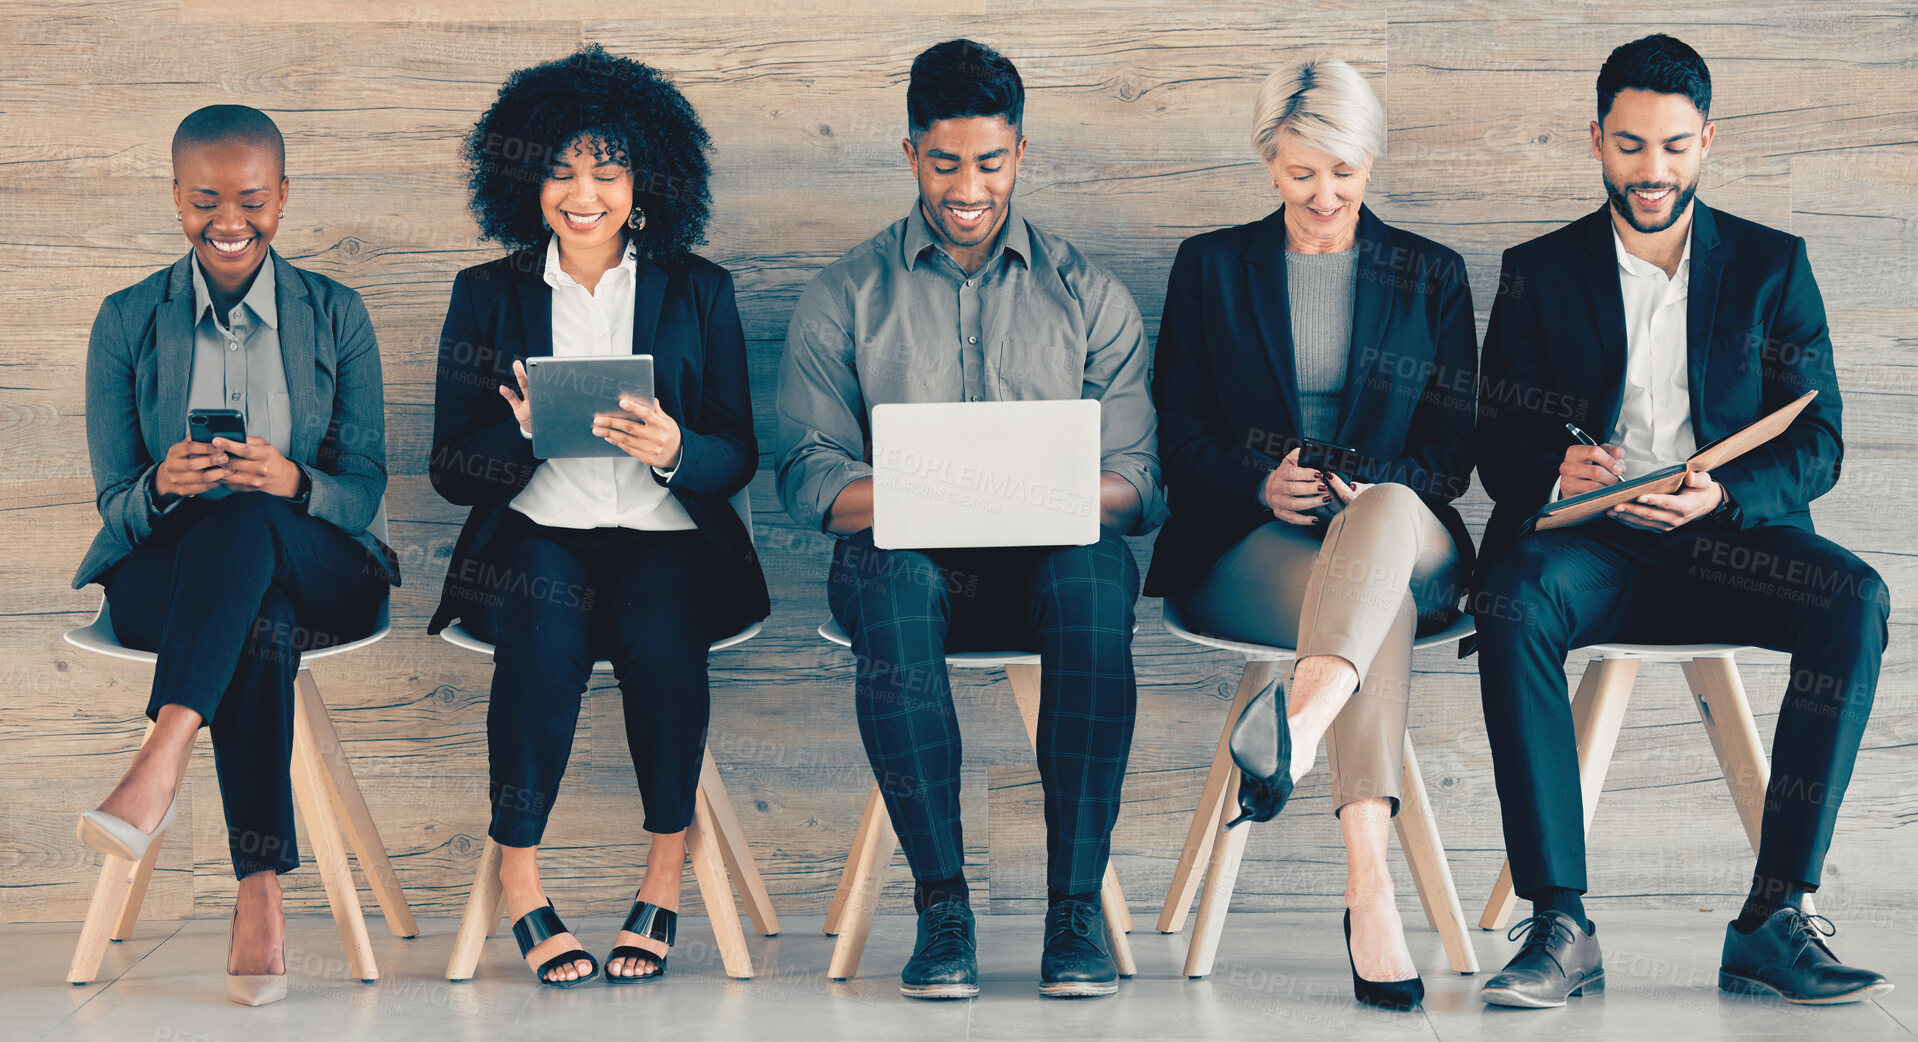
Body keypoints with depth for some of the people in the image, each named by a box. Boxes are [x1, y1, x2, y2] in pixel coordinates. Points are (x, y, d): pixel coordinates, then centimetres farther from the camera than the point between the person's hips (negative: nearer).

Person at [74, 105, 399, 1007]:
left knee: (244, 518, -38)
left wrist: (292, 483, -25)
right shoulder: (127, 322, 7)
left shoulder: (336, 317, 7)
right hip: (163, 576, 0)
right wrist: (162, 487, -24)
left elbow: (365, 490, 0)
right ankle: (259, 897, -47)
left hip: (318, 573, 0)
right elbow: (114, 502, 2)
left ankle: (161, 760, -52)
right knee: (261, 619, -38)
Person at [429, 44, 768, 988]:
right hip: (536, 532, 0)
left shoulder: (698, 291, 10)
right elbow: (452, 471, 4)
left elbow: (737, 458, 5)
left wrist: (671, 449, -18)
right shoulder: (488, 296, 10)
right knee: (548, 623, -35)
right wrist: (524, 429, -17)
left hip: (664, 533, 0)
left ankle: (667, 869, -17)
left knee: (658, 634, -33)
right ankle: (518, 875, -24)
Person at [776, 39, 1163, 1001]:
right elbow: (809, 474, 3)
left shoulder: (1087, 296, 13)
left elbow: (1140, 480, 5)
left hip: (1049, 557, 0)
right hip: (909, 558, 0)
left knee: (1094, 573, -36)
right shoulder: (845, 298, 12)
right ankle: (940, 902, -34)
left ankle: (1076, 904, -34)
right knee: (892, 575, -37)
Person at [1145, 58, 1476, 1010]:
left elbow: (1455, 450, 9)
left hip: (1406, 535, 1)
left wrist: (1374, 489, -13)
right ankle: (1370, 891, -55)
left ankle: (1299, 721, -66)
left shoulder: (1430, 277, 16)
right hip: (1245, 548, -1)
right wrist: (1262, 484, -12)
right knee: (1378, 602, -37)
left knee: (1386, 511, -40)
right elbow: (1178, 435, 8)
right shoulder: (1211, 267, 14)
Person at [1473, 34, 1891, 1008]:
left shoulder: (1772, 265, 13)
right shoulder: (1540, 271, 13)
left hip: (1728, 536, 1)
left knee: (1857, 600, -32)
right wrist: (1556, 471, -18)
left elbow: (1816, 442, 5)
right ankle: (1559, 927, -37)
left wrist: (1722, 495, -17)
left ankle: (1774, 921, -32)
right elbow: (1499, 442, 7)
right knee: (1515, 598, -36)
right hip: (1593, 541, -1)